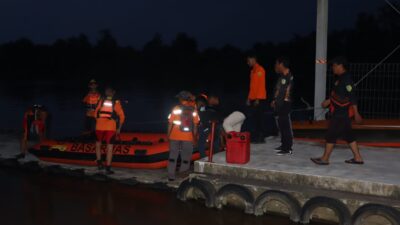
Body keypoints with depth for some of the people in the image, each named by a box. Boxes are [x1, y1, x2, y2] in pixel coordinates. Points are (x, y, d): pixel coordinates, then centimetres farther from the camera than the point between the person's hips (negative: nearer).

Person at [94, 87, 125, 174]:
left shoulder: (102, 101, 7)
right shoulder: (116, 102, 4)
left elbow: (96, 113, 11)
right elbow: (122, 116, 2)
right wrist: (119, 128, 11)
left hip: (100, 126, 2)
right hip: (111, 127, -2)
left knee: (98, 143, 23)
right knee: (109, 147, 2)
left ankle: (99, 162, 14)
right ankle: (108, 168, 0)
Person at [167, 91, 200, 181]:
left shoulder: (176, 109, -2)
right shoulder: (193, 110, 0)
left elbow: (170, 124, -3)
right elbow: (195, 126, 0)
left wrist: (168, 135, 6)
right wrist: (194, 138, 7)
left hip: (175, 137, 0)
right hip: (188, 138, 0)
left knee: (173, 157, 9)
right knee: (186, 158, 8)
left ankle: (171, 175, 6)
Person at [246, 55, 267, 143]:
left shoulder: (260, 70, -9)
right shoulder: (253, 70, 19)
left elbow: (261, 85, -15)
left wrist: (258, 98, -20)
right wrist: (249, 98, 17)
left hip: (259, 99, -9)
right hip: (253, 98, 9)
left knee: (259, 117, -8)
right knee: (255, 117, 8)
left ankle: (260, 137, -6)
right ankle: (255, 136, 10)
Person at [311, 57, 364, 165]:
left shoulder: (346, 79, -18)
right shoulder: (340, 78, 12)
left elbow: (352, 96, -21)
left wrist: (356, 113, -22)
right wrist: (328, 101, 23)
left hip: (342, 113, -10)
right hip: (339, 112, 10)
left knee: (331, 134, -3)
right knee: (348, 135, 13)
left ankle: (325, 159, 5)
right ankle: (358, 158, 18)